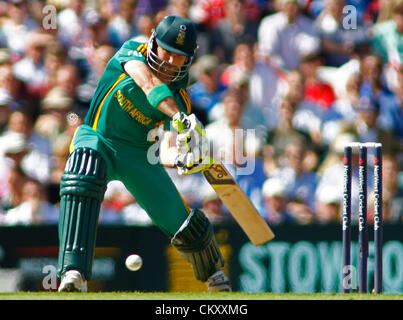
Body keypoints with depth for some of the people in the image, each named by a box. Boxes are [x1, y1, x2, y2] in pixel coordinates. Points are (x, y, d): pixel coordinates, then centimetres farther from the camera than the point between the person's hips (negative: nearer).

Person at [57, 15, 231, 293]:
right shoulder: (132, 52, -13)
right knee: (83, 175, -37)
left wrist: (180, 158, -47)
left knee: (182, 224, -3)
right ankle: (74, 275, -46)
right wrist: (182, 119, -50)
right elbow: (148, 84, -35)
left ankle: (215, 276, 33)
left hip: (140, 155, 2)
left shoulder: (179, 99, -10)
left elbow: (166, 151, -22)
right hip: (97, 139, -2)